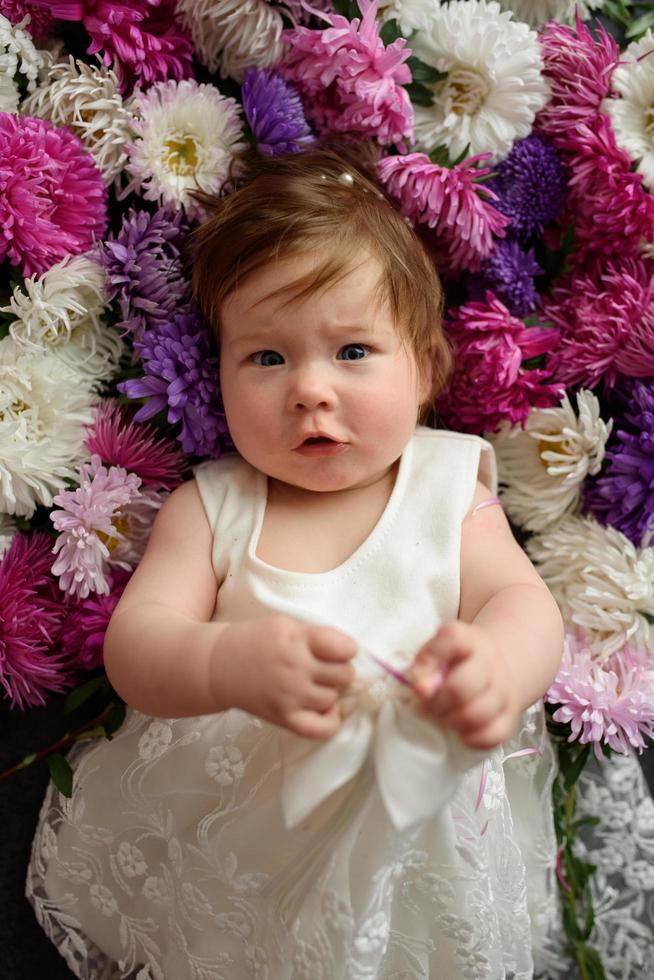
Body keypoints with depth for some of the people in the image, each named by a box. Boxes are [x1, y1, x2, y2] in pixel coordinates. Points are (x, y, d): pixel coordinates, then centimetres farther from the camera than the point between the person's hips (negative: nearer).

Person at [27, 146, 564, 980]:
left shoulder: (448, 489, -2)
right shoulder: (208, 507, -5)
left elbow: (523, 600, -10)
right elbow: (133, 645, -13)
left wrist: (499, 665, -36)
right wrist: (229, 663, -36)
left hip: (420, 827, 0)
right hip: (228, 831, 1)